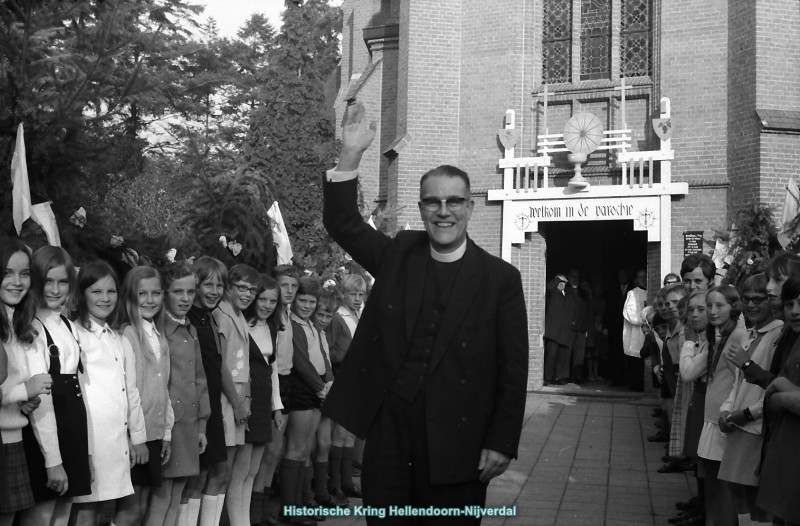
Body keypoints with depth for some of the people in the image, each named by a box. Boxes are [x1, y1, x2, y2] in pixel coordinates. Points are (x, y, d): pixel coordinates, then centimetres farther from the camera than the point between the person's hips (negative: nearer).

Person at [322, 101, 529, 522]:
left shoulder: (500, 278, -2)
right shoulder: (396, 256, 8)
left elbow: (513, 370, -3)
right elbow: (343, 222, 1)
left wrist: (502, 443, -7)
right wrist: (350, 155, -12)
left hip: (456, 442, -2)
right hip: (387, 433, 3)